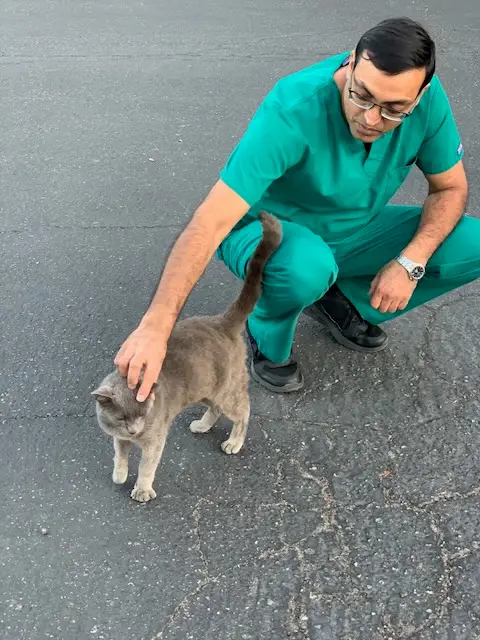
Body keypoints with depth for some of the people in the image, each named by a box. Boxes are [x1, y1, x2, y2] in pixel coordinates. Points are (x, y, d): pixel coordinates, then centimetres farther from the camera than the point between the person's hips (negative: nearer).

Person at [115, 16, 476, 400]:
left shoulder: (429, 99, -20)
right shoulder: (292, 110, -35)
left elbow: (451, 187, -6)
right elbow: (212, 222, -41)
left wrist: (410, 261, -24)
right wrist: (156, 324, -51)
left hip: (353, 230, 5)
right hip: (269, 232, -5)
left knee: (473, 247, -13)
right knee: (307, 268, -41)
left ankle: (341, 302, 8)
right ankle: (268, 339, -4)